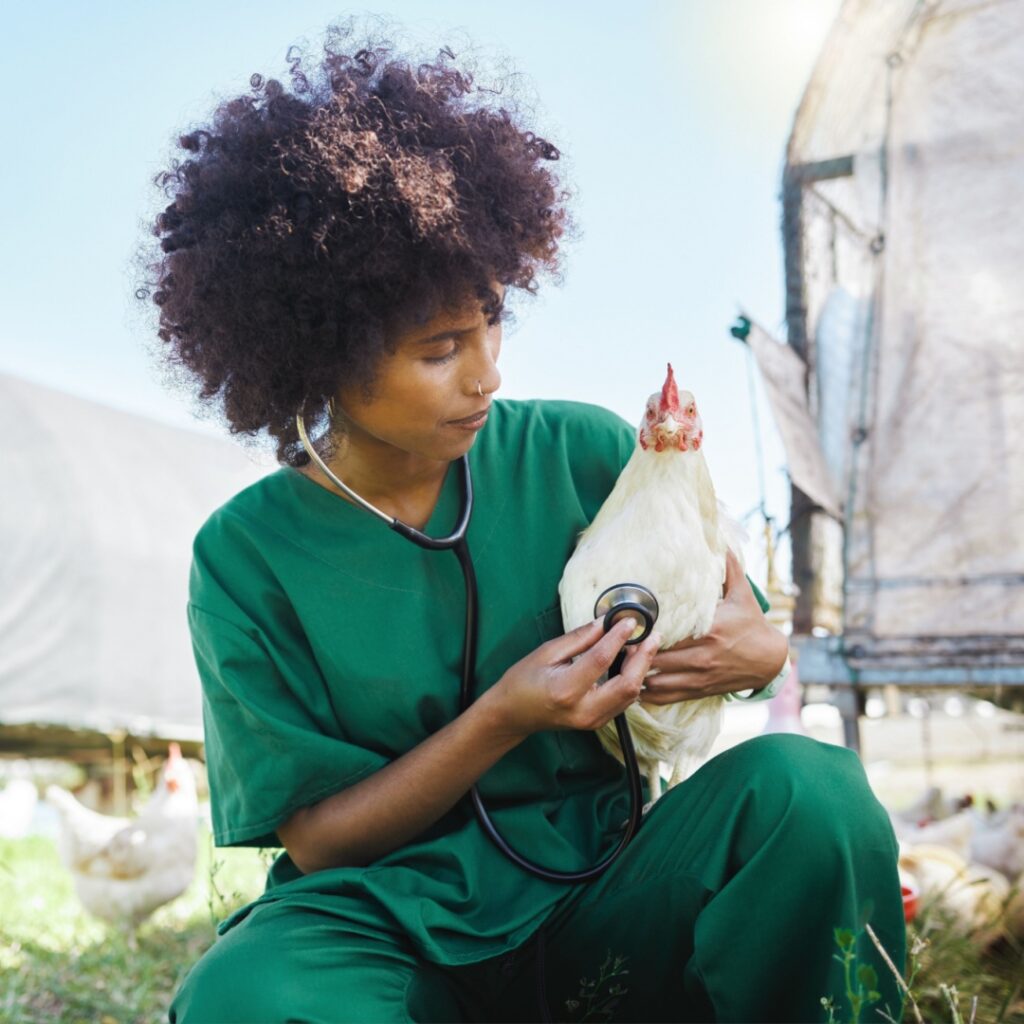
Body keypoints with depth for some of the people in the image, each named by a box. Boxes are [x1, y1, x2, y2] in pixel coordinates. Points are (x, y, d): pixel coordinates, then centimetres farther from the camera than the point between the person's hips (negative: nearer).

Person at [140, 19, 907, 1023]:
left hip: (594, 901, 2)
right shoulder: (246, 556, -5)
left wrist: (756, 652, -16)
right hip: (392, 927, -1)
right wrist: (502, 720, -19)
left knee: (804, 785, -27)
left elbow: (736, 624, 10)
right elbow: (314, 840, -4)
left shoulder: (582, 452, -1)